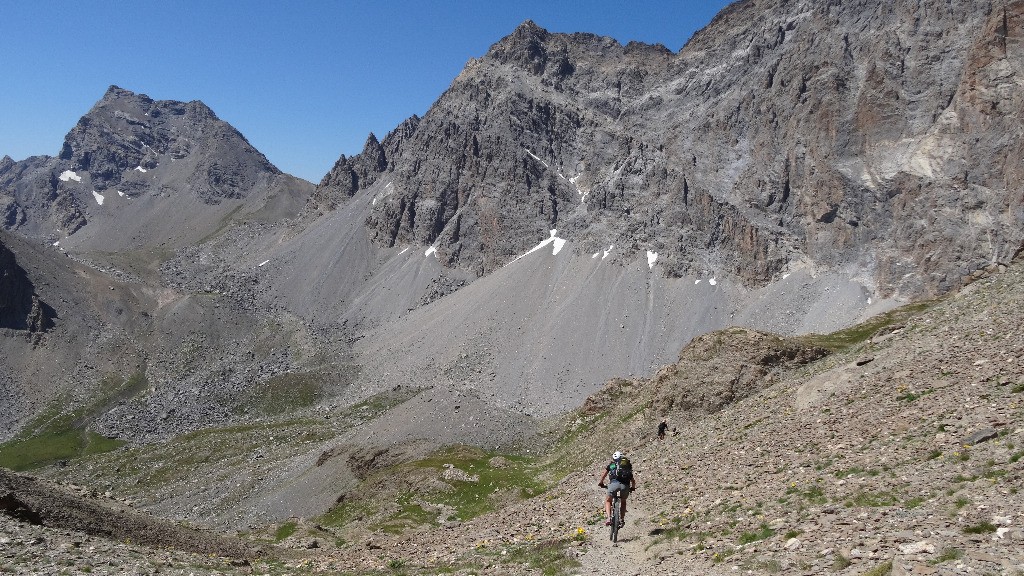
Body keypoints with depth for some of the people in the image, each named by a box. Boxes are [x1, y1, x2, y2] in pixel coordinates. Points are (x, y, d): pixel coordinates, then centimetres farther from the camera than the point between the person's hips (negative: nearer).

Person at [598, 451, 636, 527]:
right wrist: (632, 488, 51)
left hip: (615, 483, -2)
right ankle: (622, 520, 21)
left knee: (608, 500, 19)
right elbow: (633, 480, 32)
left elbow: (604, 475, 26)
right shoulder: (628, 465, 31)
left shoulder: (611, 464, 26)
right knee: (623, 501, 30)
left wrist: (601, 483, 44)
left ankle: (608, 518, 0)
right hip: (625, 485, 2)